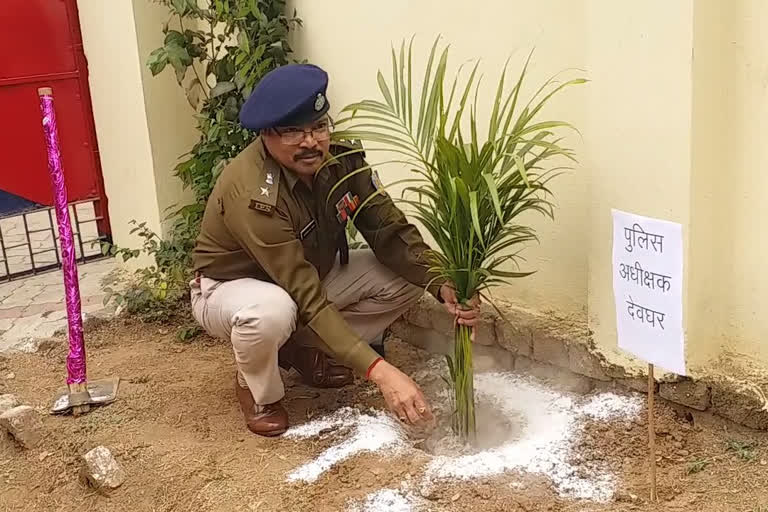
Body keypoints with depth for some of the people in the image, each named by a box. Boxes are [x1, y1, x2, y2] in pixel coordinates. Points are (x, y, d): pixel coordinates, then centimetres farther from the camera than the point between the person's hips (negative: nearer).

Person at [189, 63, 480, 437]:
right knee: (271, 310, -42)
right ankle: (258, 391, -5)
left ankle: (303, 349, 8)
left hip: (308, 276, 6)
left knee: (406, 276, -10)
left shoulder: (341, 159, -17)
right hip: (228, 288, -6)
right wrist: (379, 371, -44)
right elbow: (308, 298, -39)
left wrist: (443, 286, -34)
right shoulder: (252, 194, -36)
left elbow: (391, 232, -15)